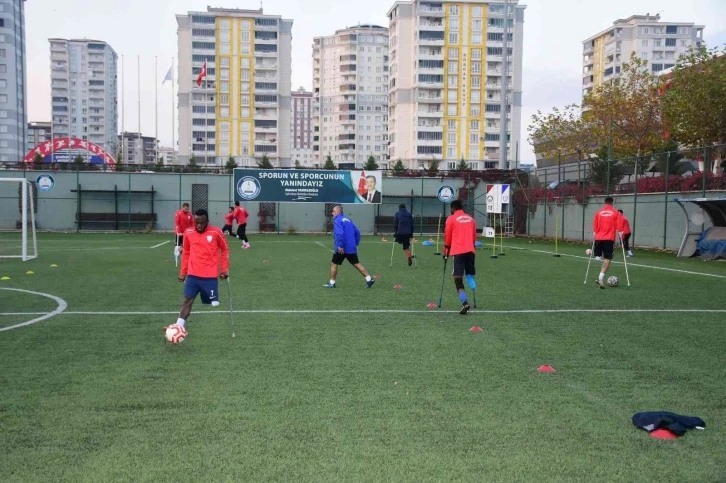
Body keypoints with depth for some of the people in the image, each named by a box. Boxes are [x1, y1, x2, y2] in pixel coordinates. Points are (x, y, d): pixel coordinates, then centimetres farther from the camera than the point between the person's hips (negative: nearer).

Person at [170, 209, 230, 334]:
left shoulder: (216, 232, -5)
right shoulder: (188, 233, 4)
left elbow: (225, 250, 6)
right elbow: (186, 253, 15)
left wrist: (225, 269, 2)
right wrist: (183, 272, 14)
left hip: (210, 276, -2)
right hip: (192, 275, 2)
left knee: (214, 304, 3)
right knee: (187, 300, -5)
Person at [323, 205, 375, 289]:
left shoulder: (337, 221, -9)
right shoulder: (348, 220, 17)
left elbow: (340, 233, -24)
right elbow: (357, 232, 17)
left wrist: (340, 246, -24)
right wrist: (356, 243, 18)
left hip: (342, 249, -7)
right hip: (352, 248, 7)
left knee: (334, 264, 6)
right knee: (356, 264, 11)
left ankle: (332, 283, 10)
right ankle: (369, 279, 4)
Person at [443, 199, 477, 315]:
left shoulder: (451, 219, 4)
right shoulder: (471, 219, 16)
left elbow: (447, 237, 8)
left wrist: (446, 251, 21)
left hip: (458, 251, -4)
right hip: (470, 250, 4)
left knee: (458, 278, -4)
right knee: (469, 274, 22)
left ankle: (465, 303, -19)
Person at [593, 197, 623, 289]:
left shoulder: (598, 212, 7)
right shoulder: (615, 213, 1)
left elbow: (594, 228, 8)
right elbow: (619, 228, -4)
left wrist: (594, 238, 16)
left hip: (598, 238, 2)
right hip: (609, 239, -2)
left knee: (598, 257, 16)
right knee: (607, 259, 0)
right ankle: (601, 278, -14)